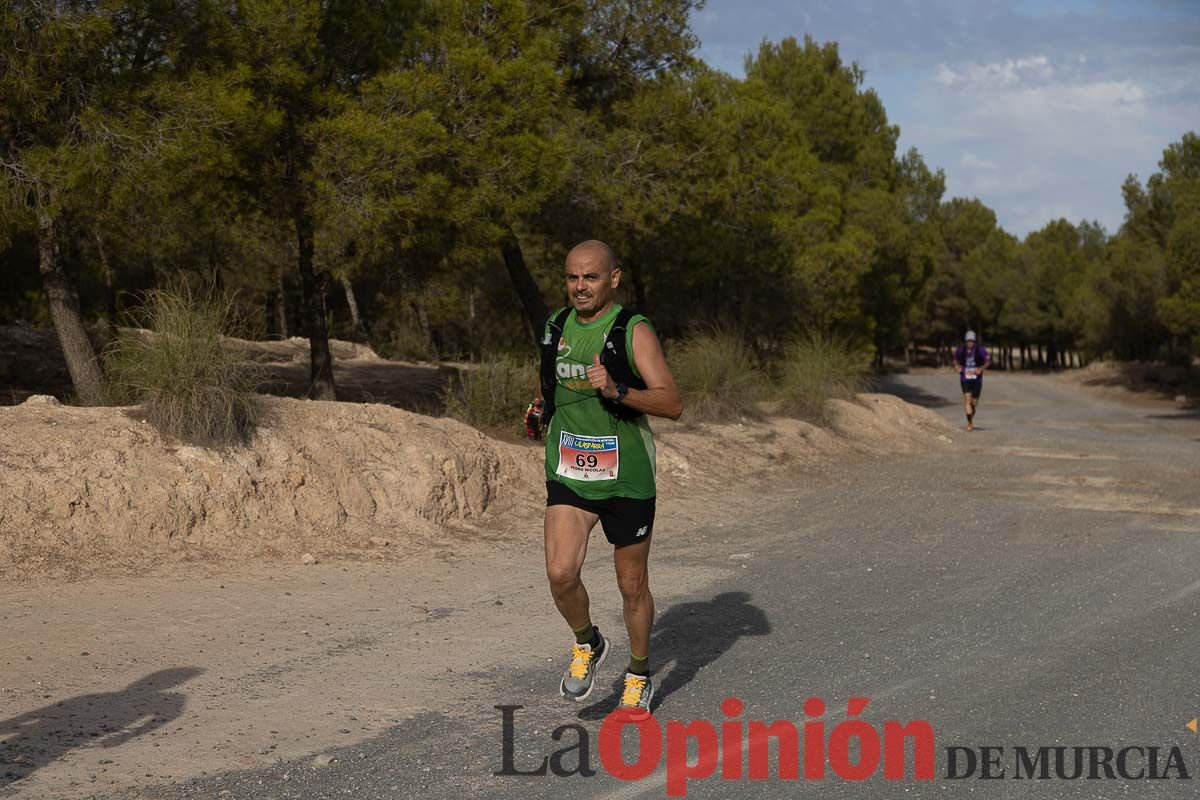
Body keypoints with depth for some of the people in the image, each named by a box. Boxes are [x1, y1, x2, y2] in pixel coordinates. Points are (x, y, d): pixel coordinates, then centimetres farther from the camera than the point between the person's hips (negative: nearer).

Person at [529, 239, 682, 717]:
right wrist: (545, 410, 6)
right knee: (561, 574, -14)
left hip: (626, 479, -3)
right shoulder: (556, 328, 6)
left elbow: (672, 404, -17)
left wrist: (618, 391, -31)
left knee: (632, 585, 9)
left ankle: (639, 677, 30)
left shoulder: (634, 332, -10)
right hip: (568, 476, 3)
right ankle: (587, 645, 15)